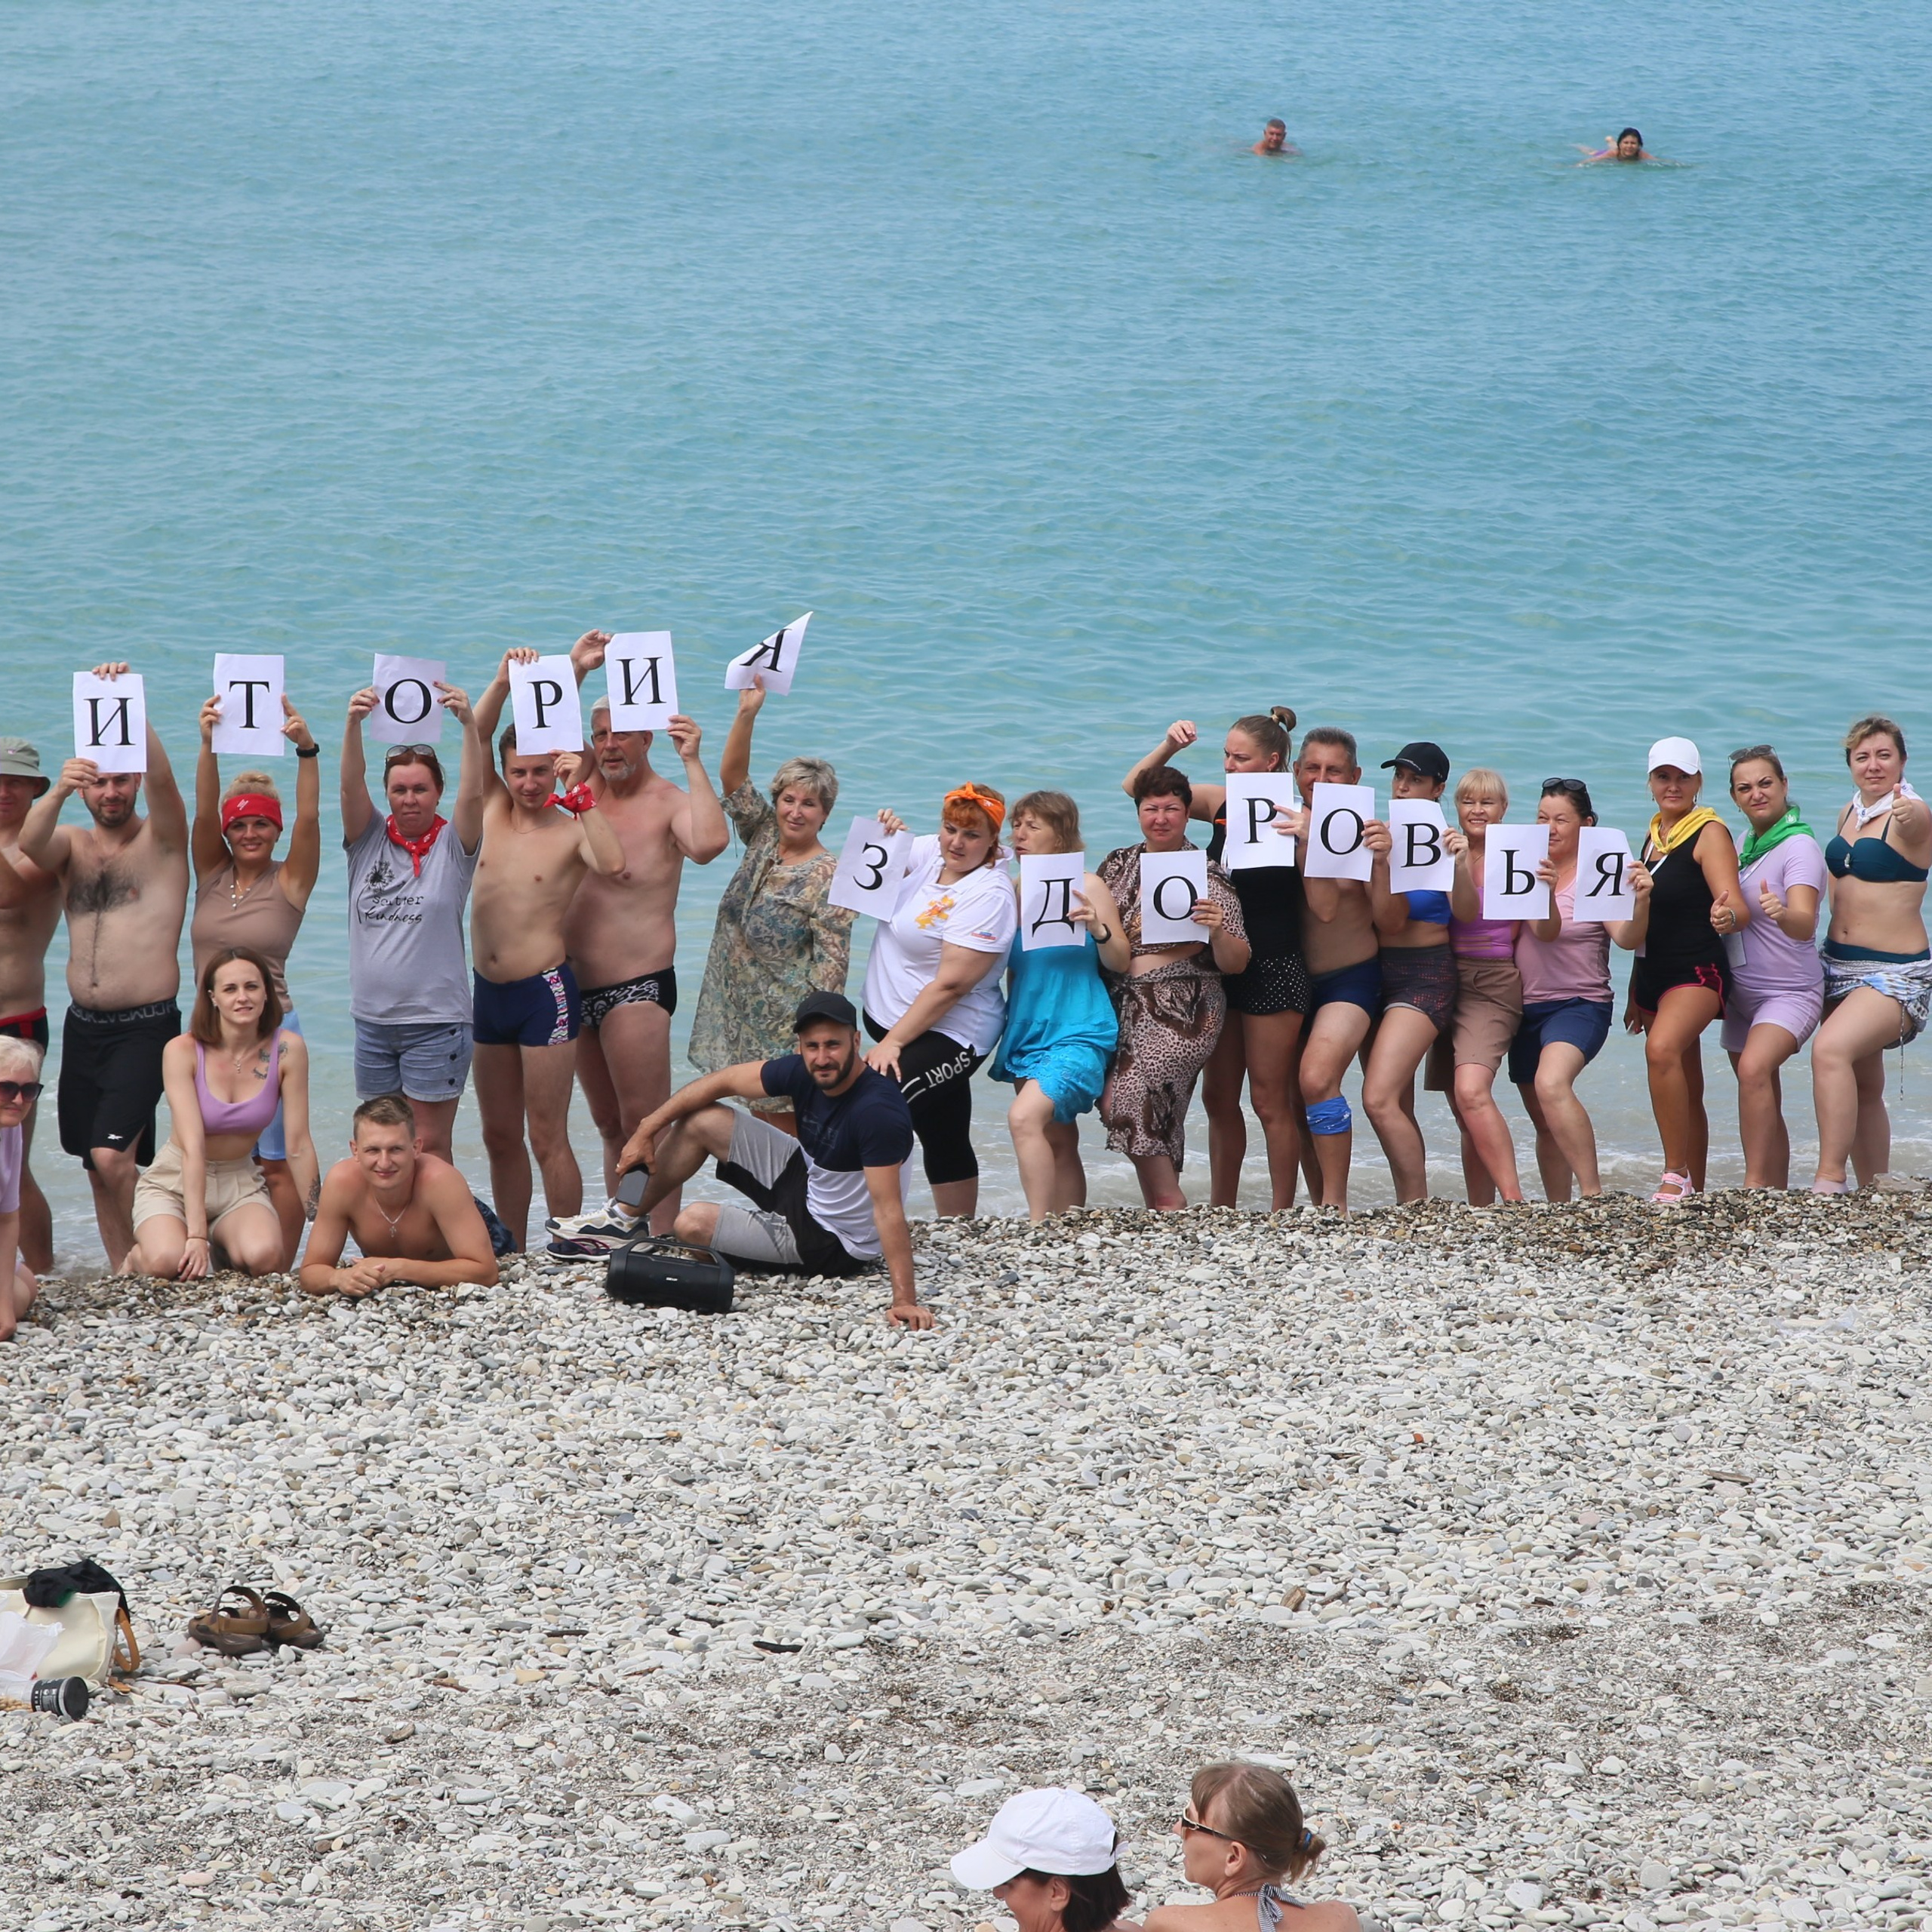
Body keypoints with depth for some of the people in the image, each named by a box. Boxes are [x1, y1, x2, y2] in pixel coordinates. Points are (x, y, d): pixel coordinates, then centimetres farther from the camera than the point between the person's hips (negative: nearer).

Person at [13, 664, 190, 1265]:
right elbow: (30, 843, -15)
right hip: (83, 1026, 5)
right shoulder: (72, 844, 8)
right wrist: (57, 794, -36)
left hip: (145, 1027, -5)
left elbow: (161, 776, -21)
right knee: (97, 1164, 9)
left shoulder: (161, 840, -1)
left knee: (112, 1156, -18)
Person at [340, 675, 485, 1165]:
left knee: (429, 1147, -3)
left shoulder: (452, 845, -1)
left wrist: (468, 724, -30)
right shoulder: (369, 841, 6)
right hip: (373, 1019, 4)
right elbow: (351, 785, -8)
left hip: (435, 1023, -4)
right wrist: (353, 724, -25)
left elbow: (473, 792, -16)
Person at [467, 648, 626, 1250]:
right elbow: (475, 737, -2)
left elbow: (613, 863, -26)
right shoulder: (492, 811, 8)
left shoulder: (571, 830, -6)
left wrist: (580, 794, -26)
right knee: (500, 1138, 12)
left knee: (547, 1139, -4)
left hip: (545, 994, -6)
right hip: (488, 994, 6)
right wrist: (505, 679, -14)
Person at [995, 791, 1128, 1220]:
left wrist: (1098, 929, -22)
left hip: (1077, 1034, -6)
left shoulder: (1086, 886, -6)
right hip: (1028, 1034, 6)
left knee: (1025, 1117, -24)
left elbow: (1120, 963, -5)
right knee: (1057, 1143, 10)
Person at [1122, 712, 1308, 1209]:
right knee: (1218, 1097, 12)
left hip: (1274, 970, -6)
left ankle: (1282, 1213, 8)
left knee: (1270, 1101, 0)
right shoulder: (1221, 804, 5)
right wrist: (1169, 747, -6)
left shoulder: (1293, 819, -11)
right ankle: (1220, 1211, 22)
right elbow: (1135, 788, 10)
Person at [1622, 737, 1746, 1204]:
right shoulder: (1655, 837, 15)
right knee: (1686, 1090, 11)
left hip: (1699, 971, -8)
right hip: (1654, 974, 8)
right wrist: (1635, 994, 24)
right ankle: (1695, 1190, 17)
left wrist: (1727, 915, -42)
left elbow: (1738, 908, -18)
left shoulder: (1709, 833, -7)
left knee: (1662, 1048, -31)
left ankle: (1676, 1174, -27)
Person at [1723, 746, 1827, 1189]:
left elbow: (1805, 924, -31)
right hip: (1743, 994, 8)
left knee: (1754, 1069, -31)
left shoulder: (1800, 848, -15)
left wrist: (1781, 914, -50)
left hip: (1790, 993, -8)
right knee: (1764, 1105, 11)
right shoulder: (1742, 842, 7)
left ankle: (1756, 1184, -31)